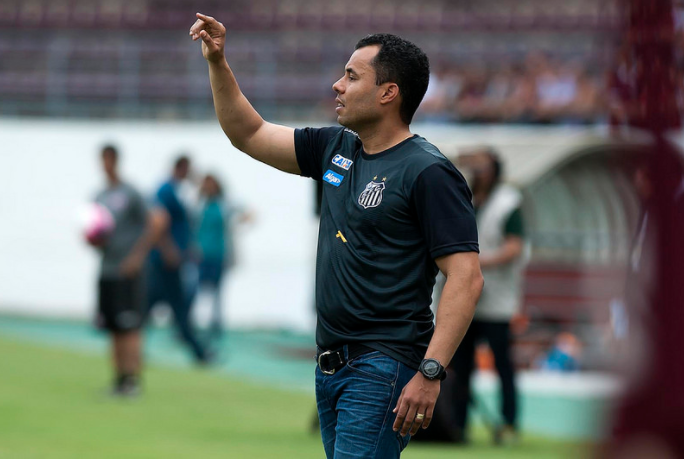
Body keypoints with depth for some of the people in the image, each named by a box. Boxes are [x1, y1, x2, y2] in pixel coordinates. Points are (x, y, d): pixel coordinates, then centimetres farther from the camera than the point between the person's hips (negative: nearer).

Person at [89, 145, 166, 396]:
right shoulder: (100, 197, 14)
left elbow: (157, 222, -12)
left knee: (129, 328, -9)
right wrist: (94, 240, -2)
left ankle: (133, 378, -7)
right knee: (114, 330, 7)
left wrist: (138, 255, -13)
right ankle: (119, 379, 13)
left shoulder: (131, 194, -7)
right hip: (107, 271, 7)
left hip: (129, 272, -7)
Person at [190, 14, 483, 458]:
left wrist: (430, 373, -25)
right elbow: (249, 134, 24)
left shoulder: (429, 172, -12)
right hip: (332, 366, 9)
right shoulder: (335, 150, 13)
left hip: (385, 368, -9)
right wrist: (217, 62, 11)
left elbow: (466, 278, -18)